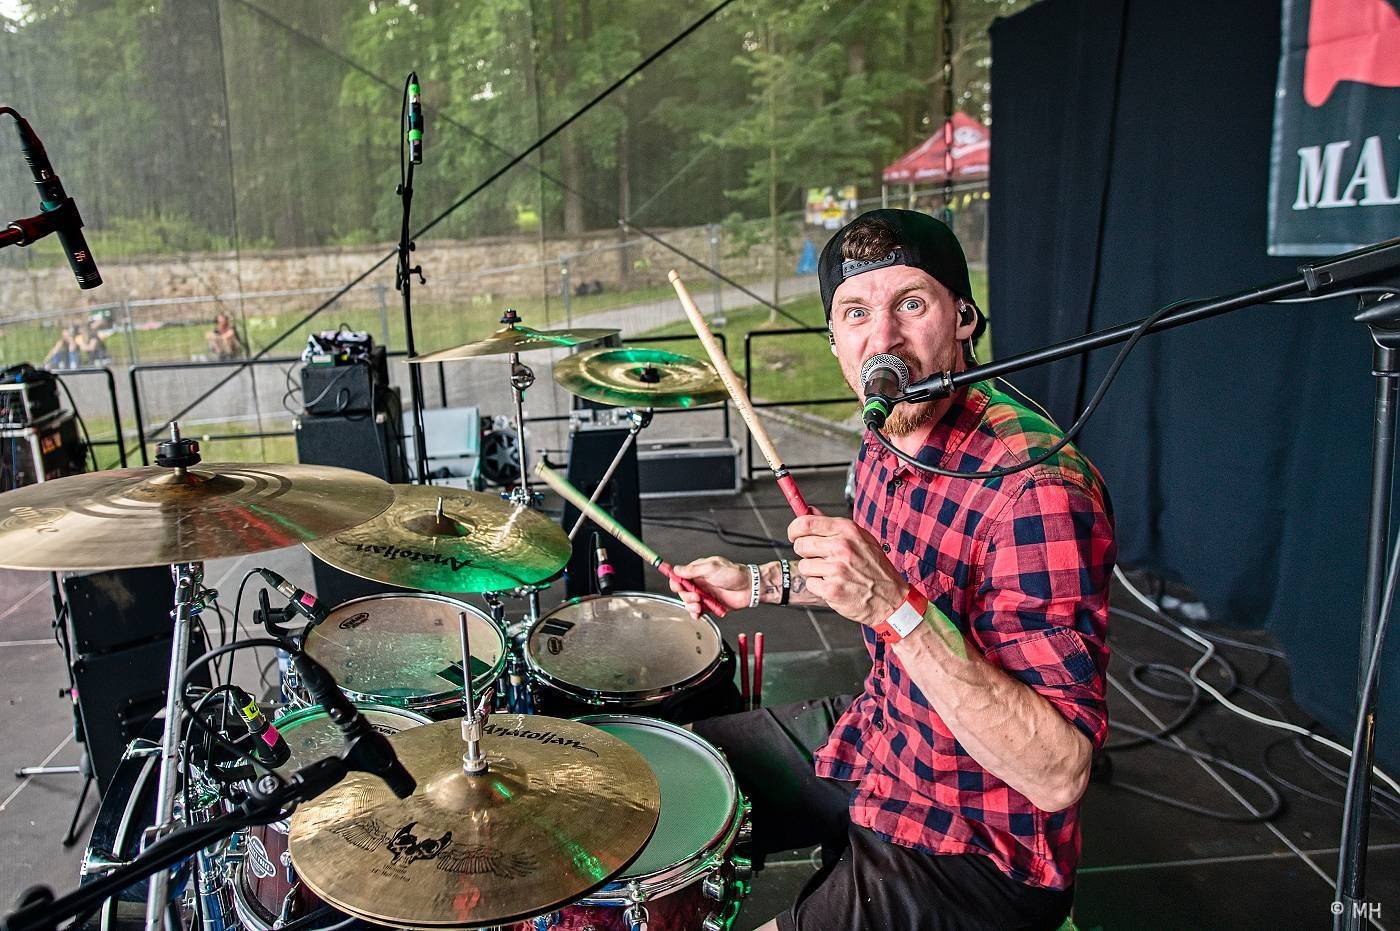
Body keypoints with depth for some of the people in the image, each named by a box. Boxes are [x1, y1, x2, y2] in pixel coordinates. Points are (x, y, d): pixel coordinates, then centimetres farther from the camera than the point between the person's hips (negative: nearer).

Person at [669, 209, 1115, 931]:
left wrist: (896, 608, -40)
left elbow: (1058, 775, -31)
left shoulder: (1037, 488, -31)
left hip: (967, 848, -8)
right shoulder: (886, 440, -3)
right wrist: (761, 583, 9)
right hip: (876, 733, 8)